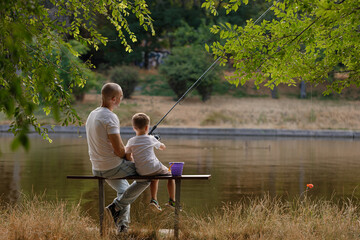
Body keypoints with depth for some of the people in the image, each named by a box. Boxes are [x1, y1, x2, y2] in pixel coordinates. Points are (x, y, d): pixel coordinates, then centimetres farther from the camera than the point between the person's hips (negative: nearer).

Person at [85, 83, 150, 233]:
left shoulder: (92, 115, 9)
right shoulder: (110, 117, -20)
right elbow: (118, 149, -22)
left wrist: (123, 156, 16)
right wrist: (128, 157, 0)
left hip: (97, 169, 9)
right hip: (113, 167, -9)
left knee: (124, 190, 33)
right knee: (147, 176, 6)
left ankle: (122, 226, 26)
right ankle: (117, 206, 0)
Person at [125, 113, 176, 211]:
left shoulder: (131, 142, 1)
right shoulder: (151, 139, -1)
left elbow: (128, 157, -1)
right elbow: (163, 147, 18)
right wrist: (161, 145, 42)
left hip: (141, 172, 4)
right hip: (154, 168, -4)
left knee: (155, 177, 35)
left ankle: (154, 200, 27)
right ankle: (172, 201, 19)